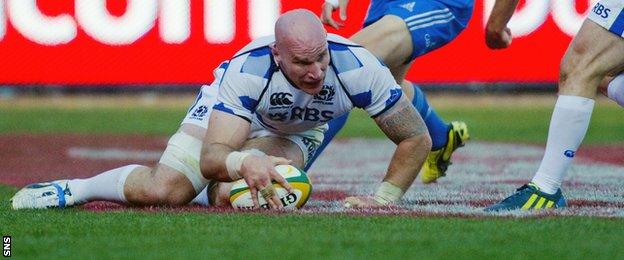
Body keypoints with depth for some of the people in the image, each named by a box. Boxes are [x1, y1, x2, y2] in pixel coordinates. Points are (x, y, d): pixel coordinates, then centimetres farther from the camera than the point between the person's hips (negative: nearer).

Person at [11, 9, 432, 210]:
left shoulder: (356, 67, -37)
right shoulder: (247, 70, -40)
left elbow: (416, 138, -24)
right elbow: (210, 158, -43)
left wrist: (385, 197, -33)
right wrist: (242, 162, -66)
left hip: (296, 132, 1)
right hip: (231, 110, -1)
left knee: (233, 192, -28)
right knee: (163, 190, -21)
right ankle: (75, 190, 7)